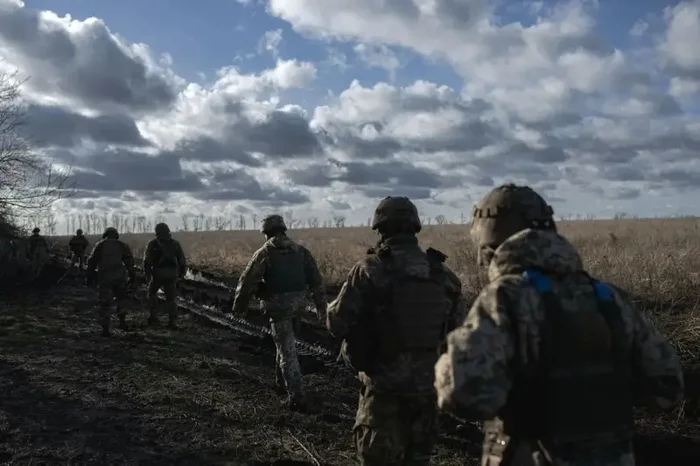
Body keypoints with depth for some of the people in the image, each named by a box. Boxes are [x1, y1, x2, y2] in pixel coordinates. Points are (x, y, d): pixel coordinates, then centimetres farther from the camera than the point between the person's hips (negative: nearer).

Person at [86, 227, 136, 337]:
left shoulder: (100, 245, 9)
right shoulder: (122, 245, 11)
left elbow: (92, 262, 3)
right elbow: (129, 261, 2)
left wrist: (89, 277, 6)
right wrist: (132, 275, 2)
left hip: (104, 277, -1)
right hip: (120, 276, 1)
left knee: (105, 303, 3)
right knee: (121, 298, 22)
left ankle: (105, 329, 1)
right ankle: (122, 321, 15)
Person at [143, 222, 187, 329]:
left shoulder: (153, 243, 4)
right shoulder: (175, 243, 11)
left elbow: (147, 260, -5)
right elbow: (182, 259, 8)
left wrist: (147, 274, 0)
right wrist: (182, 273, 16)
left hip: (158, 273, -2)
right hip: (171, 274, 2)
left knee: (152, 292, 23)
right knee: (171, 298, 11)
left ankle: (153, 317, 17)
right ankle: (173, 321, -1)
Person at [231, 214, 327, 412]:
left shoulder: (264, 253, -6)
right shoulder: (300, 250, 8)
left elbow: (248, 282, -6)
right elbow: (316, 279, 7)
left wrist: (239, 307, 6)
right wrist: (321, 305, 12)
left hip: (278, 305, -5)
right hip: (298, 303, 5)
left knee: (287, 350, -4)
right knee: (285, 343, 26)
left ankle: (297, 397, -7)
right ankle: (281, 380, 39)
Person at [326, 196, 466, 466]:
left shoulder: (371, 270, -14)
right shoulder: (443, 274, -1)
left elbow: (338, 324, -13)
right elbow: (460, 327, 7)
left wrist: (333, 306, 9)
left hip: (384, 385, -4)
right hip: (427, 384, 4)